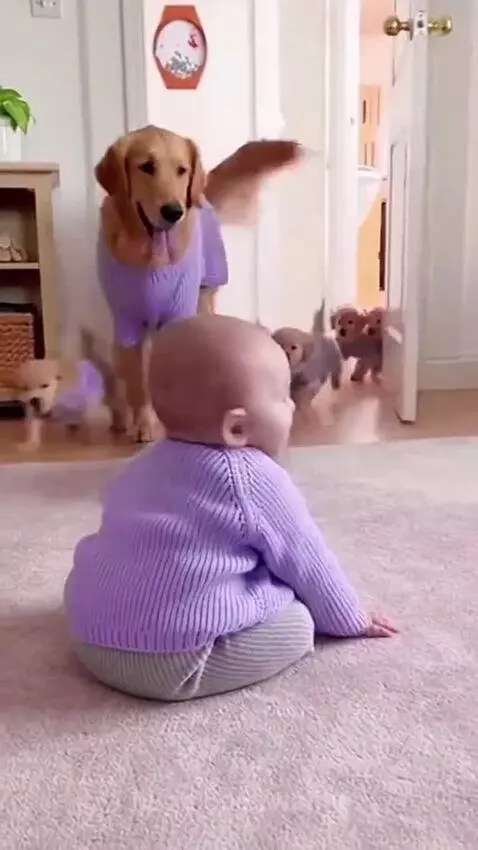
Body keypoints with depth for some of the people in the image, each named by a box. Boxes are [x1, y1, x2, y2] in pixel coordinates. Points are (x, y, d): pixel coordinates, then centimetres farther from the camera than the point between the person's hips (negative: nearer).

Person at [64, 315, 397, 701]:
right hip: (171, 659, -8)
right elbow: (308, 563, 1)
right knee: (297, 622, 2)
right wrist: (350, 620, 18)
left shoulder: (149, 462, 15)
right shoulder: (257, 480, -8)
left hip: (92, 634, 8)